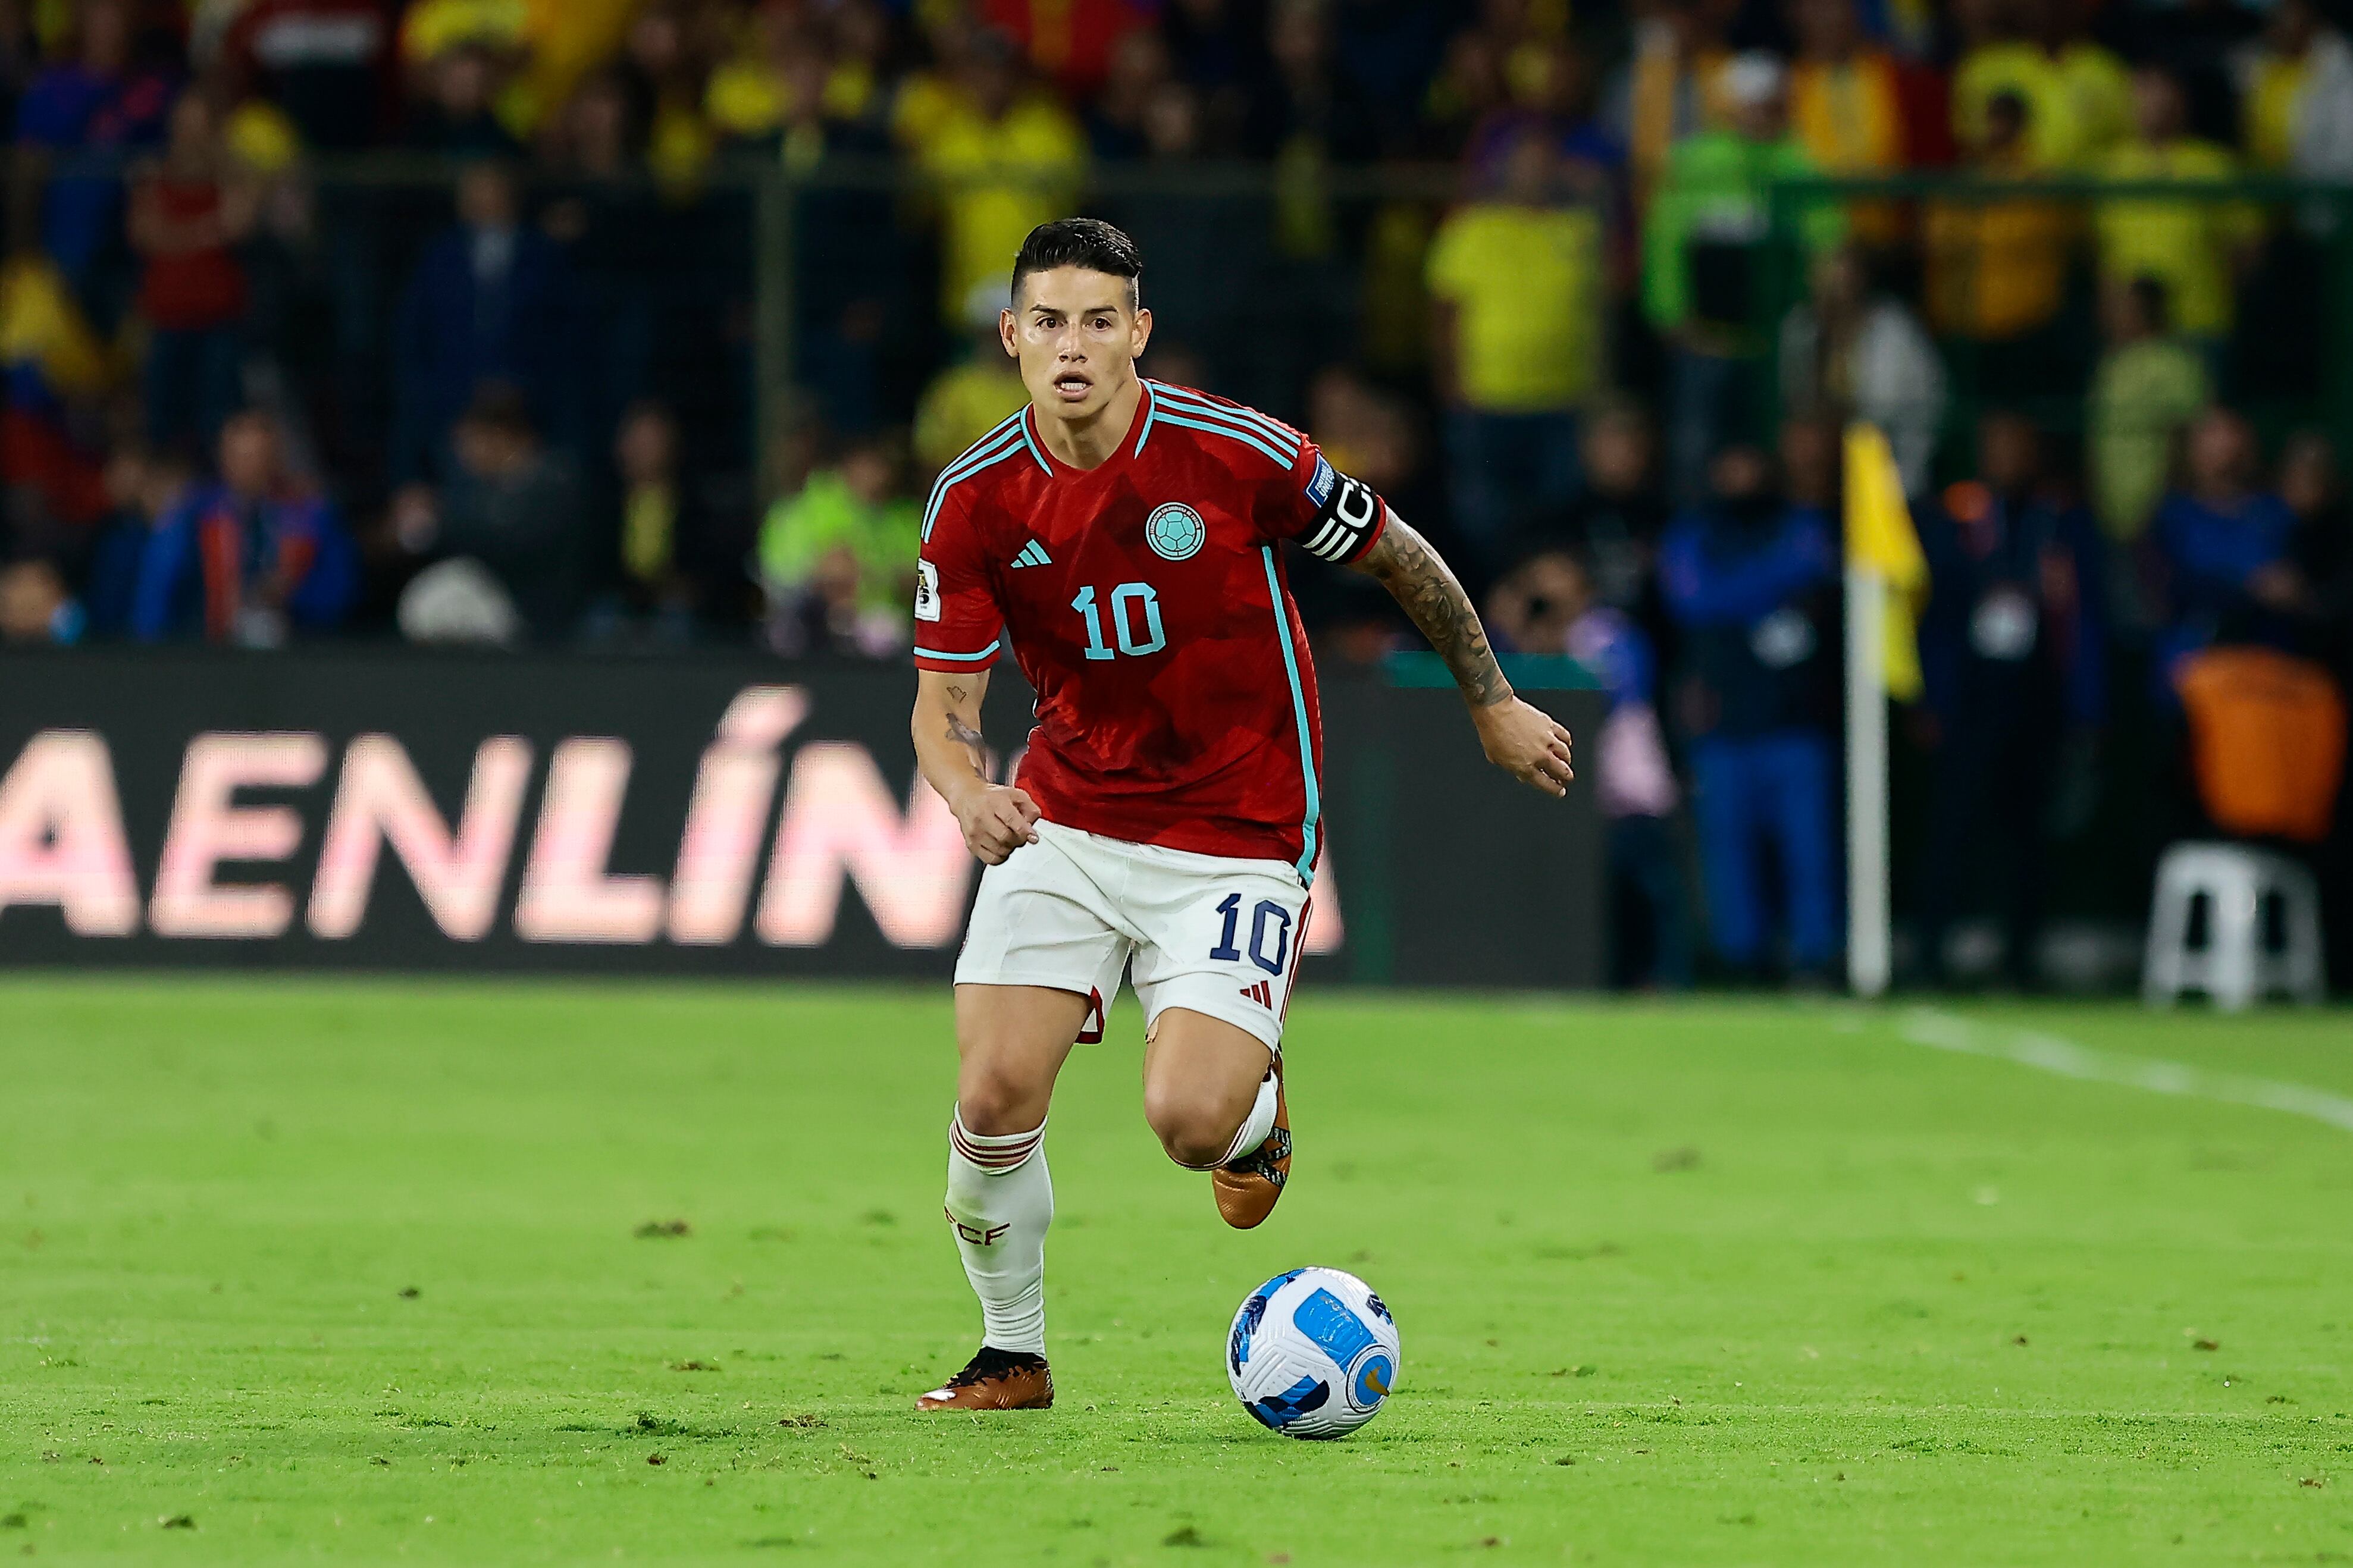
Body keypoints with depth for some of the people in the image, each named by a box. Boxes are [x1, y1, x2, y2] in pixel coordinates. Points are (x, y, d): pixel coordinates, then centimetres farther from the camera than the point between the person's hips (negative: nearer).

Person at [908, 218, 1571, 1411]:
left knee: (1189, 1121, -19)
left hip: (1237, 836, -3)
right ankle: (1013, 1356, 13)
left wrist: (1493, 706, 11)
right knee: (996, 1098, -13)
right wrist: (968, 794, -26)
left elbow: (1395, 555, 2)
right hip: (1064, 822, 3)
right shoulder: (975, 501, -7)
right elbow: (943, 699, -3)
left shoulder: (1234, 452, -14)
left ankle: (1255, 1106, 22)